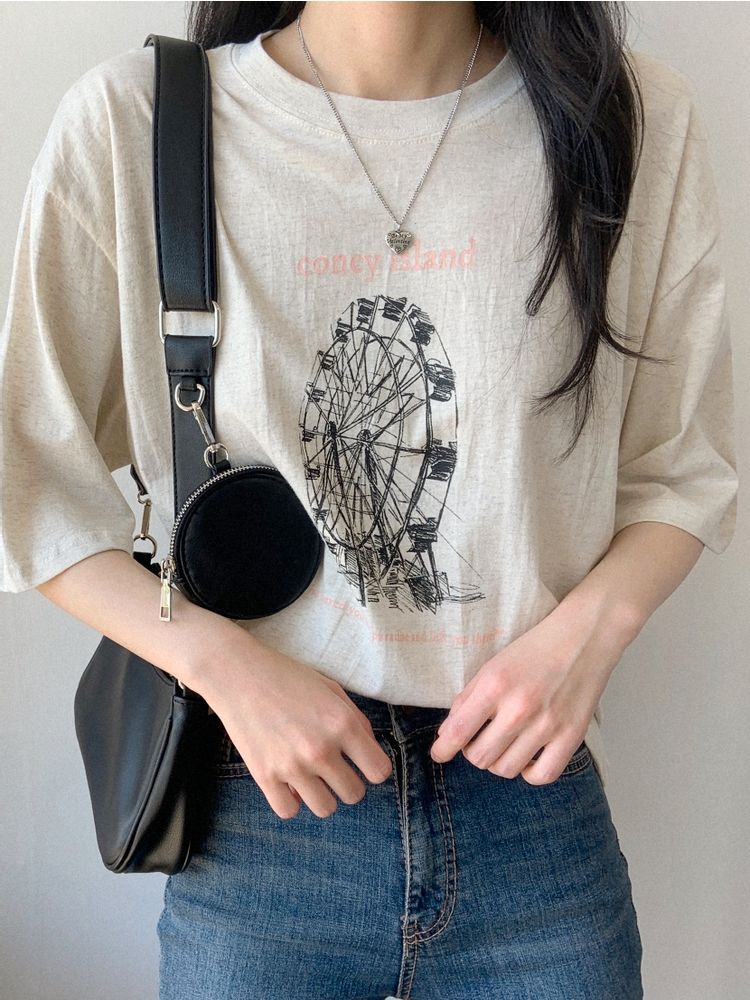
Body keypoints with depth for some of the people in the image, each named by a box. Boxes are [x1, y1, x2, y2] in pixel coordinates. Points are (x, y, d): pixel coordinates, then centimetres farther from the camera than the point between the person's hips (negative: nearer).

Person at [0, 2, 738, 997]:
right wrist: (225, 664, -14)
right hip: (260, 818, 0)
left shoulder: (639, 120, -5)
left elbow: (683, 472, 5)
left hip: (539, 819, 2)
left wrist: (587, 629, -12)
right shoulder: (126, 121, -9)